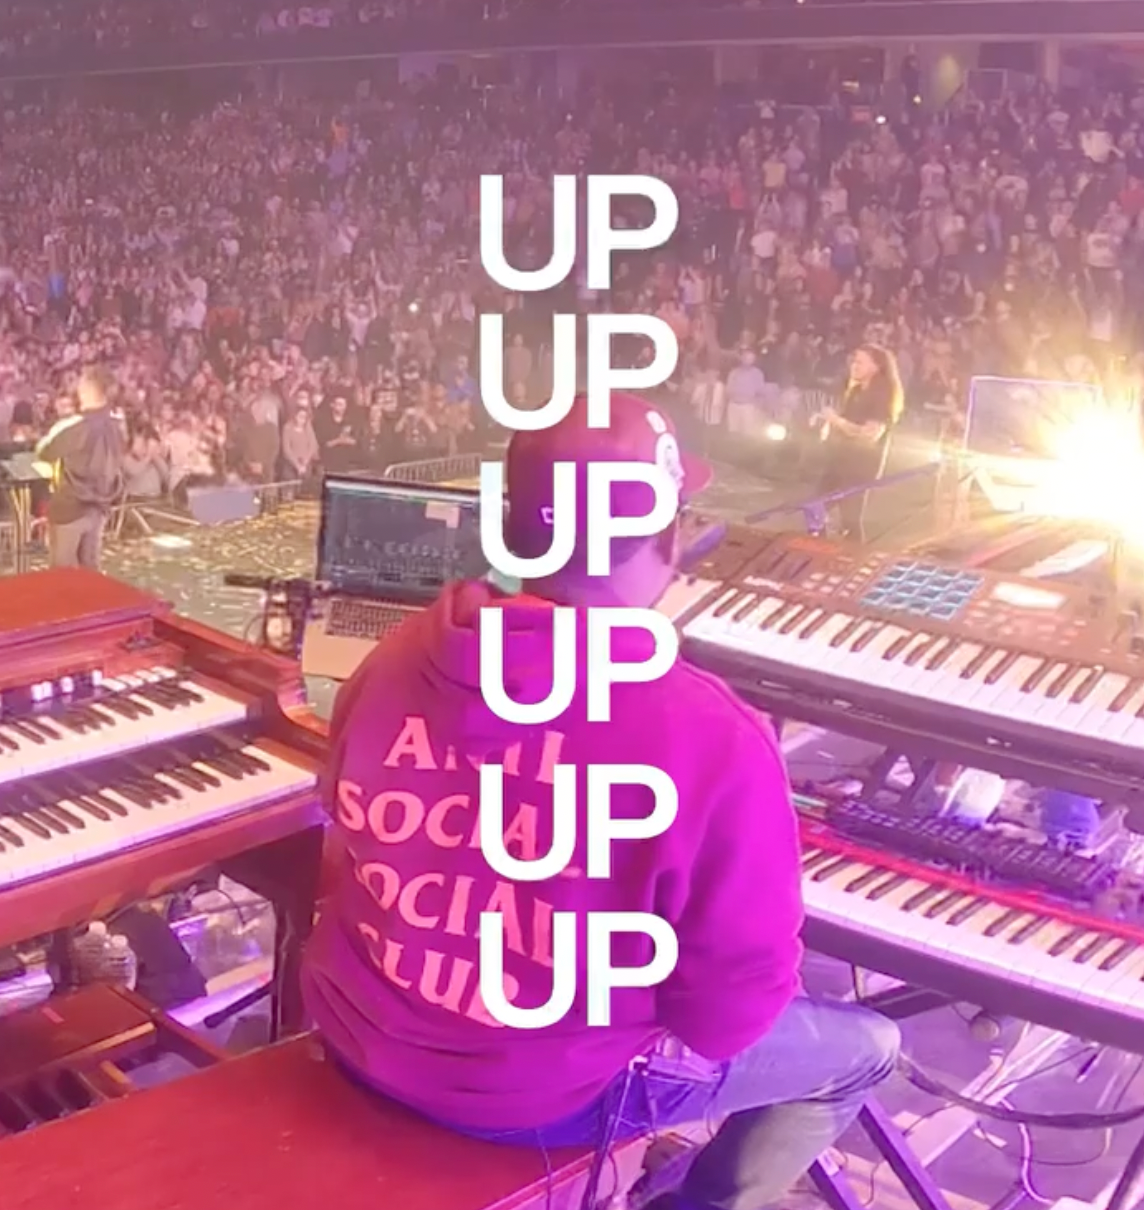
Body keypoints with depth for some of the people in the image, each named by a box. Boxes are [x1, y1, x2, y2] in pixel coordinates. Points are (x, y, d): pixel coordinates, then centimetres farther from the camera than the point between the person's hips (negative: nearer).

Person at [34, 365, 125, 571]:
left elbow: (42, 454, -7)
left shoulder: (71, 426, -23)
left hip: (69, 506, -6)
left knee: (63, 570, 7)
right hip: (101, 505, 6)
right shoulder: (116, 424, -6)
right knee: (90, 567, 17)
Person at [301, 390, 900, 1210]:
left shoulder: (395, 662, -9)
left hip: (359, 1039, 6)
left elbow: (359, 859, 7)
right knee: (866, 1046, 17)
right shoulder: (712, 741, -26)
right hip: (544, 1092, -6)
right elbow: (730, 1011, -18)